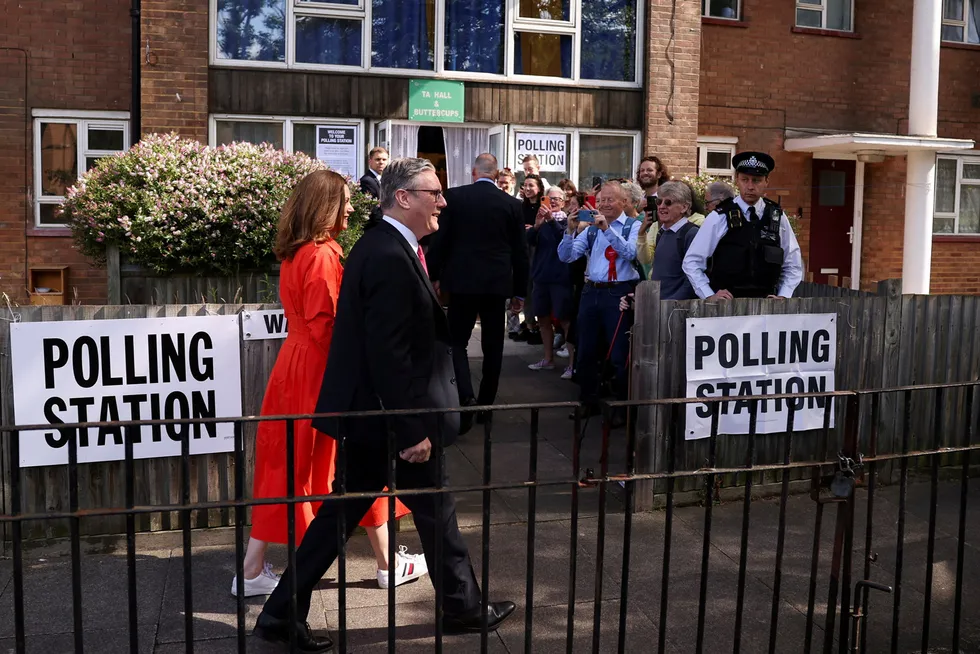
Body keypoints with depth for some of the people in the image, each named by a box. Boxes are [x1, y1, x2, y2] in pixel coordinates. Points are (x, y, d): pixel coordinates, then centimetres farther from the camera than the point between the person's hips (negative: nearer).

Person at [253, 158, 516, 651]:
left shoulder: (379, 245, 10)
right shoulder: (391, 258, -22)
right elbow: (389, 352, -25)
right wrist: (413, 430, -22)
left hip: (368, 412, 10)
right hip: (390, 415, -9)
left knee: (343, 512, 15)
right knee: (435, 511, 10)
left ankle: (282, 614, 22)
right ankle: (462, 608, 31)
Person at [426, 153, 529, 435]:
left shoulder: (454, 196, -3)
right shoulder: (512, 204, 1)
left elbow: (440, 240, -3)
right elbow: (520, 251, 4)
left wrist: (434, 275, 9)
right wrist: (519, 290, 13)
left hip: (462, 280, -1)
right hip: (497, 282, 2)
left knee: (457, 341, 6)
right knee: (492, 346, 11)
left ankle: (466, 397, -14)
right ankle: (486, 404, 18)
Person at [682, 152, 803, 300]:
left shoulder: (777, 217, 9)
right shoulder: (720, 217, 1)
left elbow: (793, 265, 17)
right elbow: (691, 262, 4)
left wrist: (782, 297, 5)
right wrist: (709, 296, -4)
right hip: (726, 304, -2)